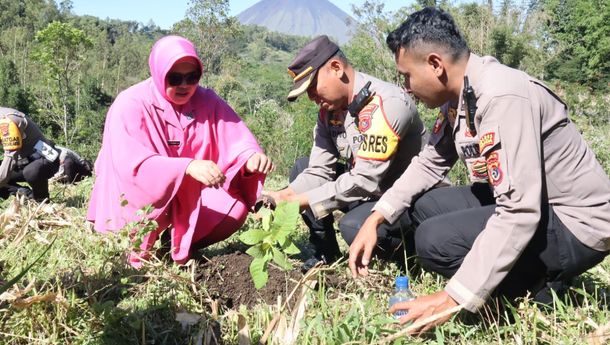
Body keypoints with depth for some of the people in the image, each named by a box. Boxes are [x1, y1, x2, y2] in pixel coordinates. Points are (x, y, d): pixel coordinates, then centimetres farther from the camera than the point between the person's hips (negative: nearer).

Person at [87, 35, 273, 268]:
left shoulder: (207, 101, -4)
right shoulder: (131, 105, -18)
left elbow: (235, 140, -12)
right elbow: (132, 164, -32)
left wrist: (251, 157, -38)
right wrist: (188, 167, -47)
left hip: (187, 201, 4)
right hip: (135, 207, -4)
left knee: (235, 206, -16)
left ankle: (179, 247, 9)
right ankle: (139, 254, -4)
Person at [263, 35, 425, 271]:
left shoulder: (385, 104, -27)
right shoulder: (329, 109, 0)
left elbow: (364, 181, -31)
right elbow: (320, 171, -2)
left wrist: (300, 201, -27)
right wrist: (284, 197, -21)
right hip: (371, 189, 8)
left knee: (354, 226, -34)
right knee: (302, 168, 1)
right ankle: (326, 253, 4)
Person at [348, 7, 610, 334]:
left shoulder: (502, 97, -28)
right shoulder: (459, 94, 1)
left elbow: (519, 213, -33)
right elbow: (429, 163, 11)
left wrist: (454, 298, -32)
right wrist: (375, 219, 1)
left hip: (575, 222, -10)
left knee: (435, 239, -24)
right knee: (423, 207, 11)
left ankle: (538, 288, -1)